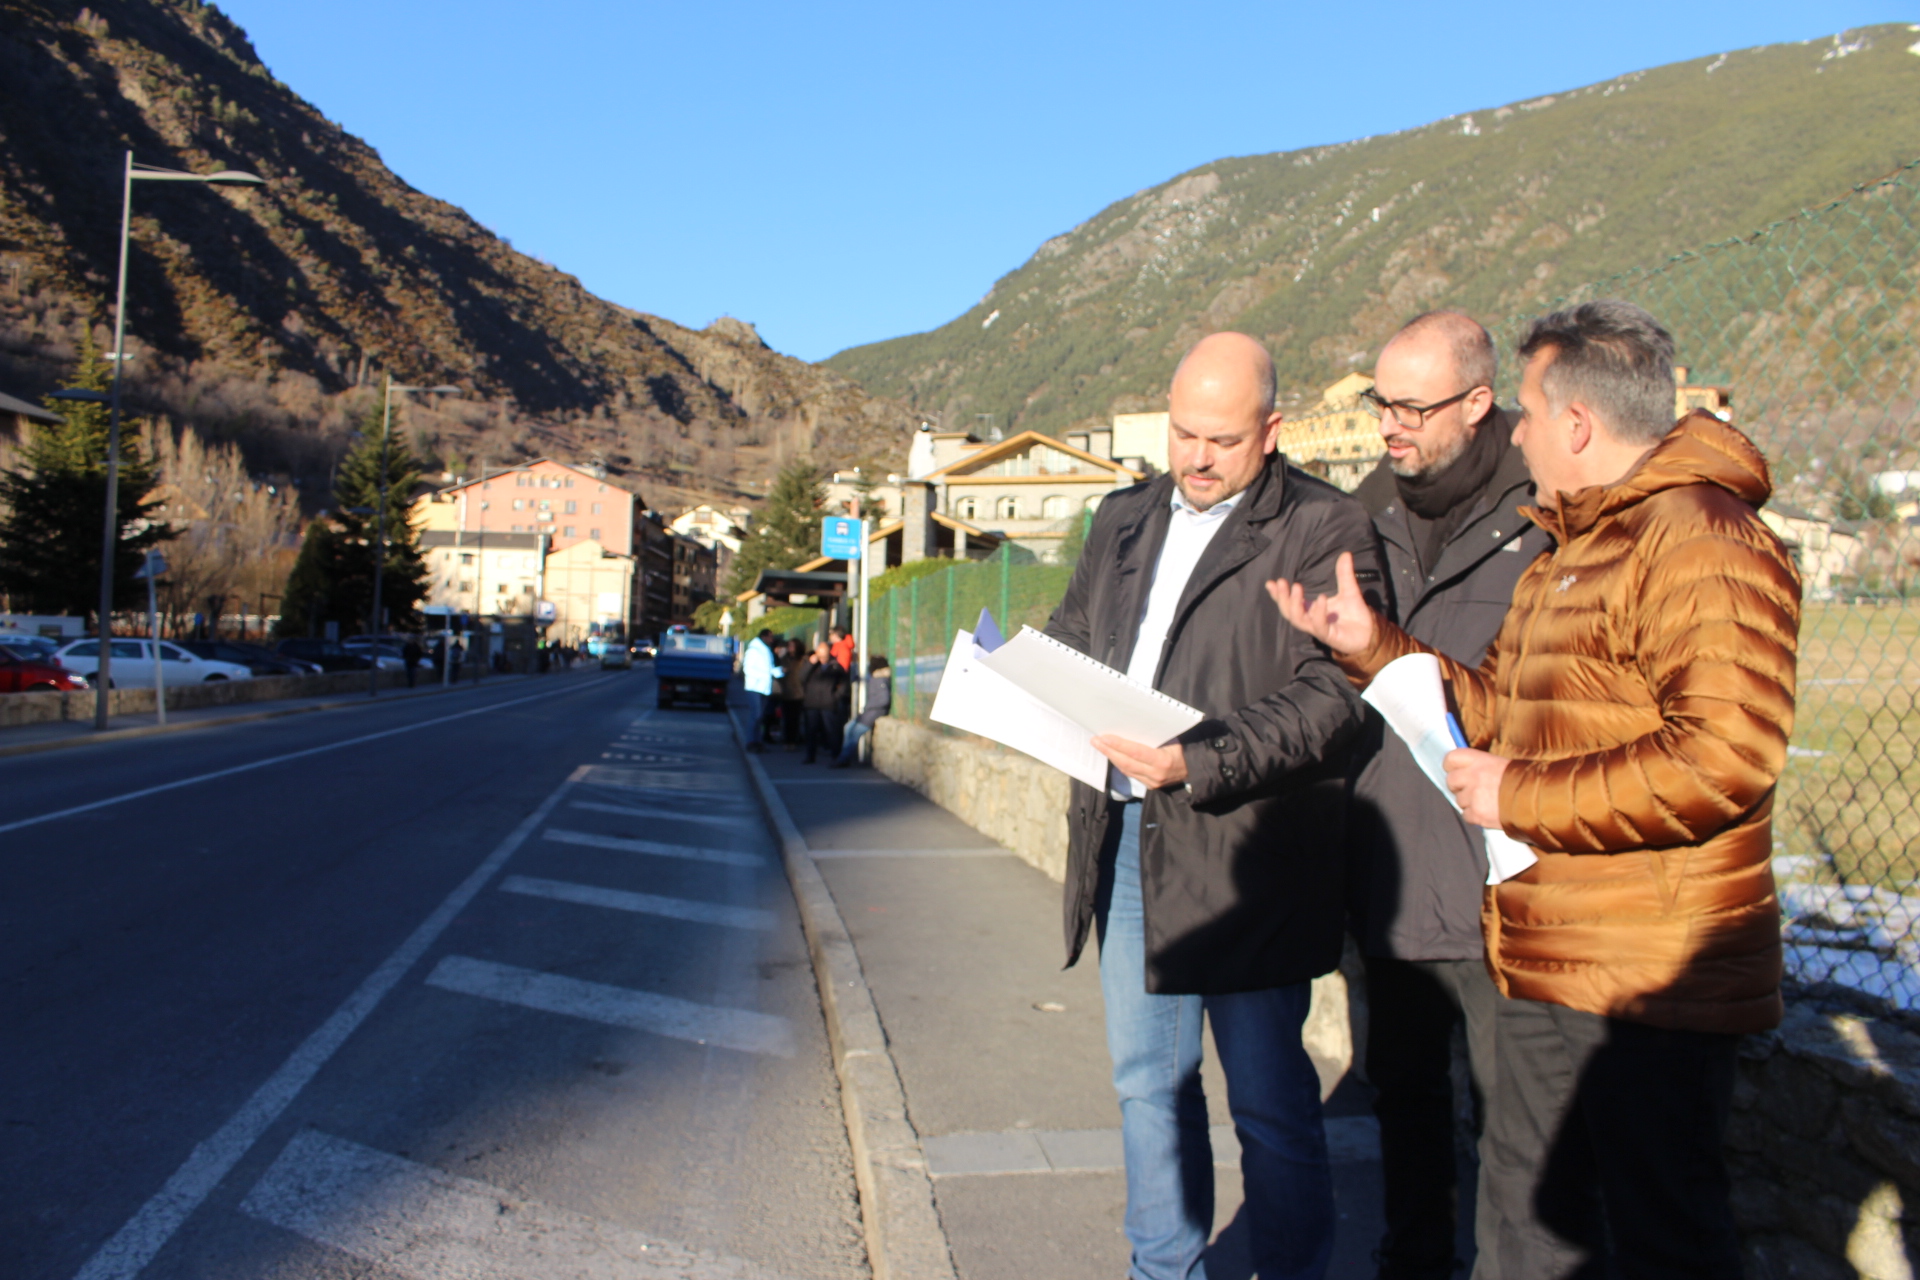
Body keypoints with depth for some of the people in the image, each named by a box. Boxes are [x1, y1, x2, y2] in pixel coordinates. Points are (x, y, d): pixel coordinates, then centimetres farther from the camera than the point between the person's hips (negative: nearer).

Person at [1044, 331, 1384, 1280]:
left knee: (1269, 1102, 7)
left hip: (1242, 855, -6)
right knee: (1147, 1083, 19)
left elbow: (1331, 695, -16)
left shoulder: (1324, 529, -7)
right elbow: (1068, 638, 19)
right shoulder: (1124, 519, 14)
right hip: (1122, 842, 7)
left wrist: (1199, 764, -27)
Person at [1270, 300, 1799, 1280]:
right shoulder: (1569, 547, 18)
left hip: (1649, 976, -10)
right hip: (1546, 960, 10)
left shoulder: (1702, 540, -16)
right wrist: (1372, 646, 13)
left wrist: (1522, 796, -20)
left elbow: (1722, 757, -27)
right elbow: (1498, 705, 22)